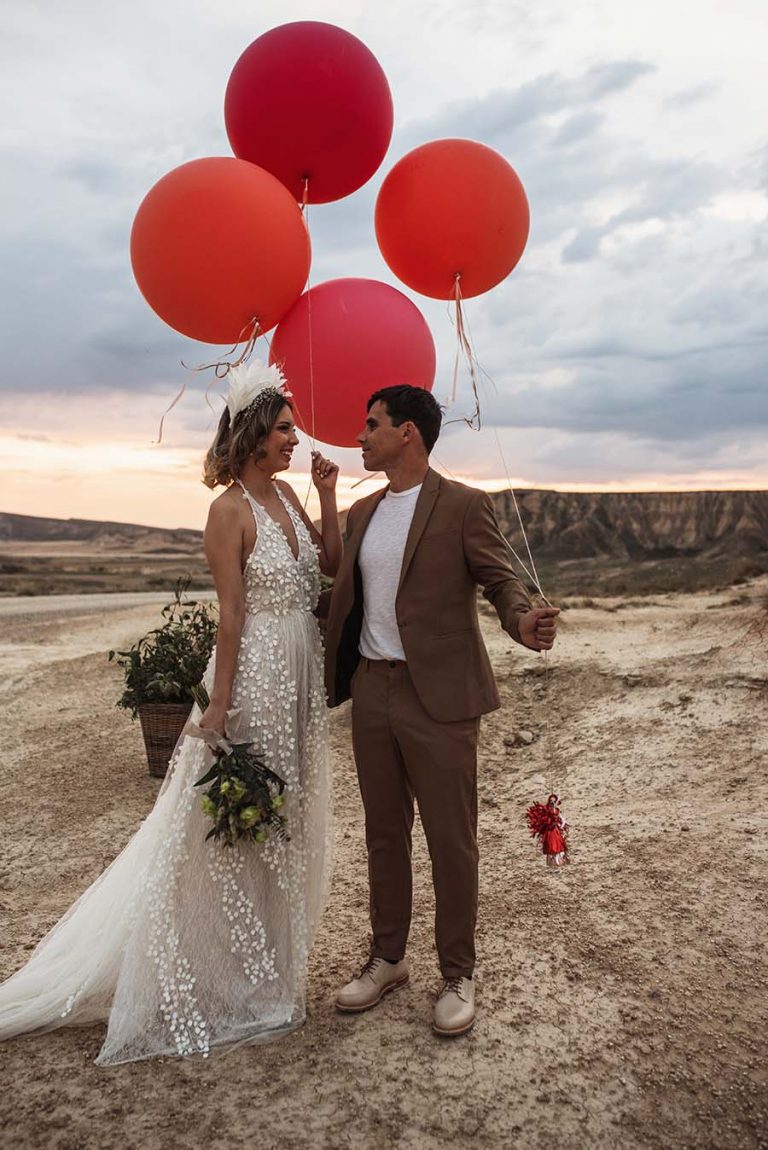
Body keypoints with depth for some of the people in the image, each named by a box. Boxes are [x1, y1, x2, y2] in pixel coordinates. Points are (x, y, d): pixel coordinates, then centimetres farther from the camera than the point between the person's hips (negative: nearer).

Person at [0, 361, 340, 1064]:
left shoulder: (286, 495, 7)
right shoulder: (231, 509, -16)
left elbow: (330, 566, 10)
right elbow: (231, 611, -18)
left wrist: (328, 497, 1)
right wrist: (219, 706, -17)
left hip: (301, 673, 8)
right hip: (254, 672, -8)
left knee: (285, 816, 19)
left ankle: (267, 955, 40)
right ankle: (226, 979, 25)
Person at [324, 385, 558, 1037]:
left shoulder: (464, 506, -7)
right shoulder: (362, 513, 12)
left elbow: (501, 580, -8)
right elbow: (349, 597, 16)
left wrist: (522, 623, -30)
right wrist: (332, 673, 8)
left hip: (438, 696, -6)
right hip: (371, 690, 6)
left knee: (452, 841, 6)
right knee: (384, 834, 17)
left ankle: (457, 975, 25)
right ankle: (387, 960, 34)